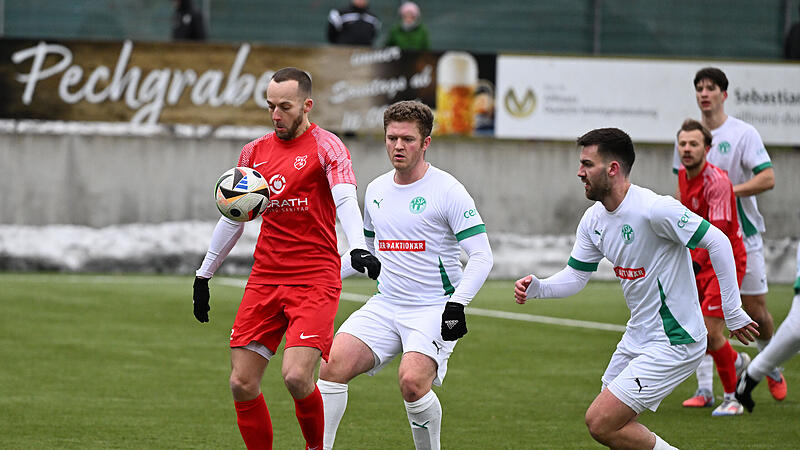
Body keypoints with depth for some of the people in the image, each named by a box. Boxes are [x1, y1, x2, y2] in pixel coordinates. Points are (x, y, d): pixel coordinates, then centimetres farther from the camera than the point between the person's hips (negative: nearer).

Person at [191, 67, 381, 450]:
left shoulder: (325, 146, -3)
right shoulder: (255, 152, 13)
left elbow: (345, 199, -19)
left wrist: (357, 248, -37)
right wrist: (204, 274, 24)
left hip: (315, 280, -5)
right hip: (264, 280, 5)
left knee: (296, 376, -19)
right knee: (242, 383, -2)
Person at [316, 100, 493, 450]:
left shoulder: (447, 190, -8)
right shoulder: (376, 190, 11)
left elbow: (481, 256, -10)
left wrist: (457, 303, -22)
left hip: (435, 310, -5)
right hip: (385, 304, 6)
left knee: (412, 380, -28)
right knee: (334, 365, -15)